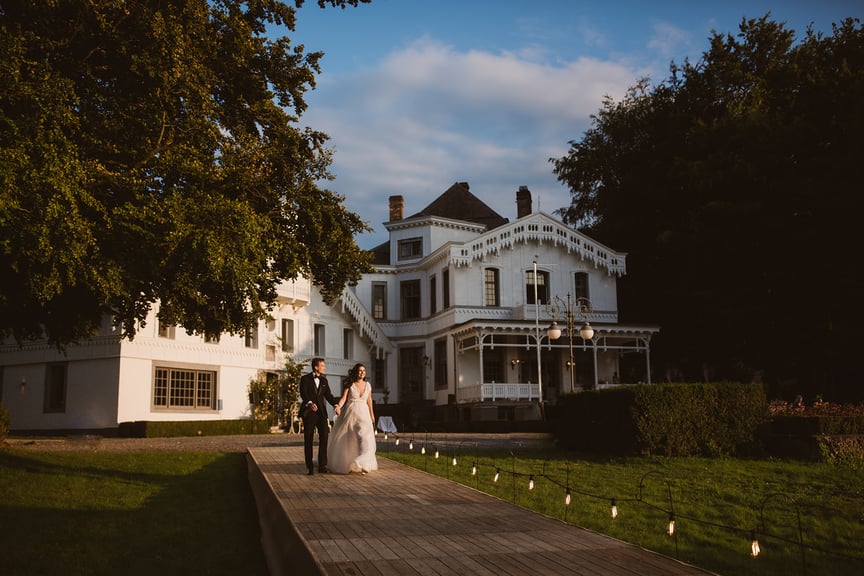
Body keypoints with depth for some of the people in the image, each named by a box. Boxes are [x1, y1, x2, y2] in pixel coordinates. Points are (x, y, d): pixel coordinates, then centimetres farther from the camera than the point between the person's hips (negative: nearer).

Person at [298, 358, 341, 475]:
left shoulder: (324, 380, 15)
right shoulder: (305, 379, 0)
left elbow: (328, 395, 7)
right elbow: (303, 394, -13)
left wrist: (335, 405, -12)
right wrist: (310, 403, -33)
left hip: (321, 412, 4)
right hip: (308, 413, -4)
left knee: (324, 437, -5)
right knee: (308, 440, 1)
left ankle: (322, 465, 1)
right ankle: (310, 467, 7)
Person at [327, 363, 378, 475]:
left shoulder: (368, 385, 7)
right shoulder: (349, 385, -2)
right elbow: (343, 398, -12)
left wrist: (372, 415, 21)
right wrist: (339, 406, -32)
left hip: (363, 414, 2)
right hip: (350, 413, -1)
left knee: (365, 437, -14)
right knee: (347, 439, 8)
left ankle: (364, 465, -17)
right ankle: (344, 463, 27)